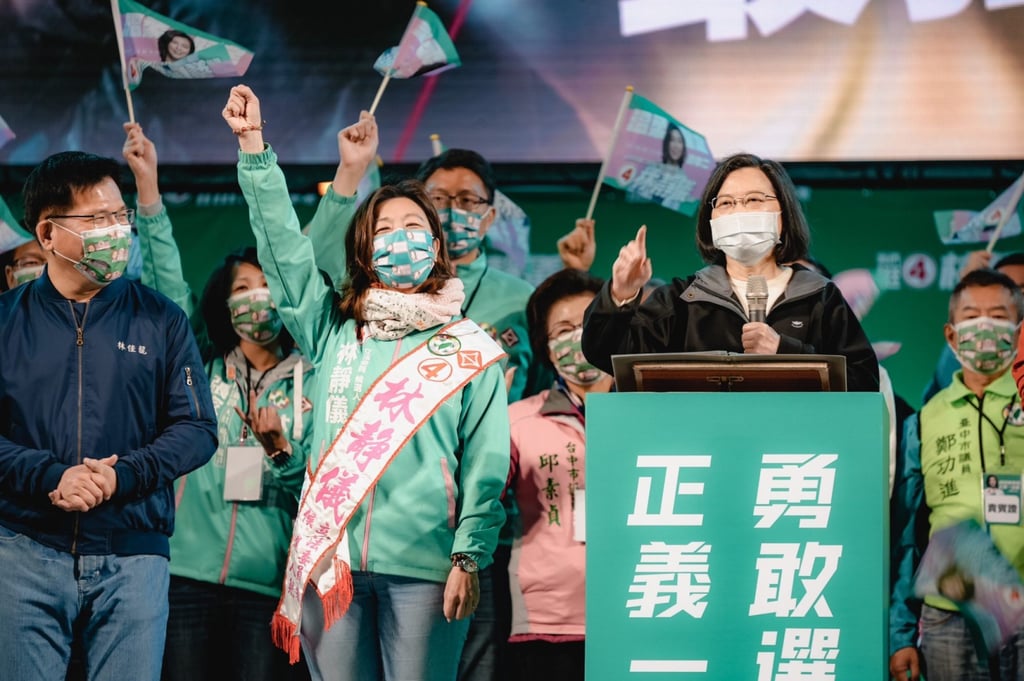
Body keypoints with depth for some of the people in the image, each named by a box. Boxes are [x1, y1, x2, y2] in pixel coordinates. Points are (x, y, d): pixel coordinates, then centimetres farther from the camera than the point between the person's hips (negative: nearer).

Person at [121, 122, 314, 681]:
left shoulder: (310, 383, 7)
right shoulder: (202, 367, 10)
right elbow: (167, 285, 0)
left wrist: (280, 449, -15)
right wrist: (148, 188, -7)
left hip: (265, 582, -1)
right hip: (187, 572, 1)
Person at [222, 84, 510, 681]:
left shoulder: (471, 350, 6)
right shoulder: (332, 330, 12)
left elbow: (486, 464, 2)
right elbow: (284, 247, 3)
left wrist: (470, 557, -6)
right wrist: (253, 146, -2)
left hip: (423, 565, -2)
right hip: (329, 559, 2)